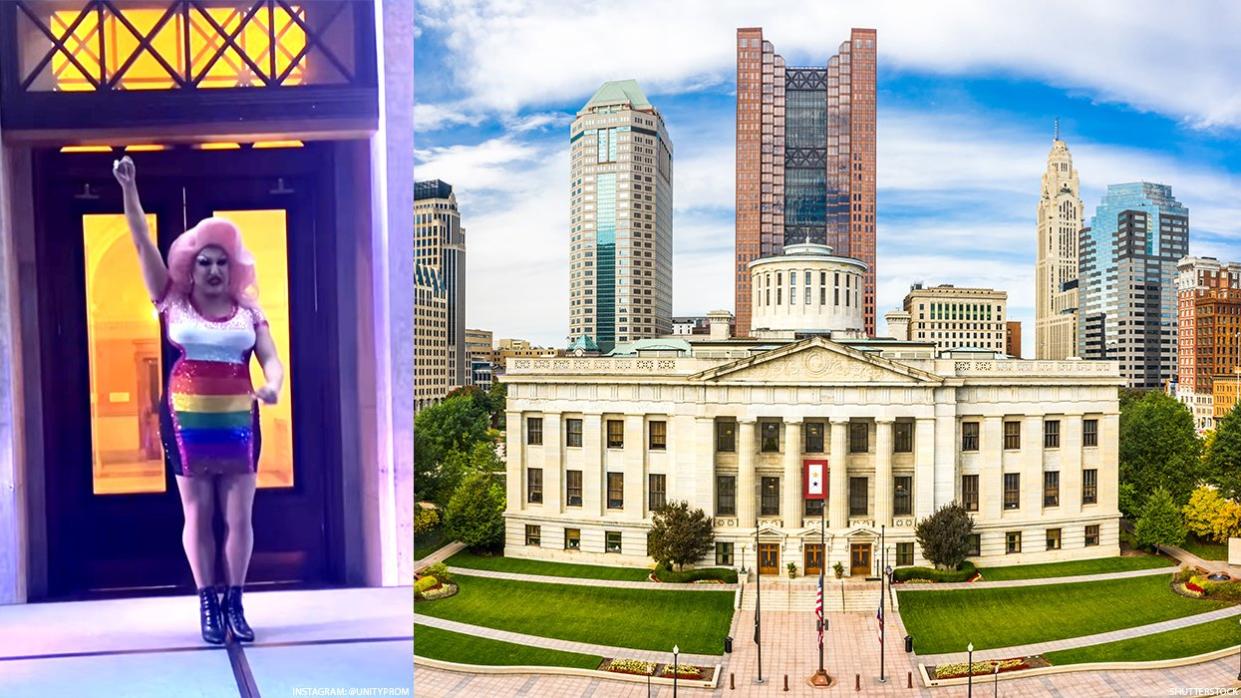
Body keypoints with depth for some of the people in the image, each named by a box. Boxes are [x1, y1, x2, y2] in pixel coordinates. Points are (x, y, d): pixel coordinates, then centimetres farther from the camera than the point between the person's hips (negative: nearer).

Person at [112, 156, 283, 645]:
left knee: (239, 516, 2)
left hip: (238, 421, 1)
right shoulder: (173, 302, 3)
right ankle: (208, 605, 16)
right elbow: (142, 243, 0)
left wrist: (272, 385, -26)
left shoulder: (248, 310, 4)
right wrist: (129, 188, -6)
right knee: (197, 515, 5)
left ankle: (234, 604, 13)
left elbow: (270, 358, -3)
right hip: (186, 420, 0)